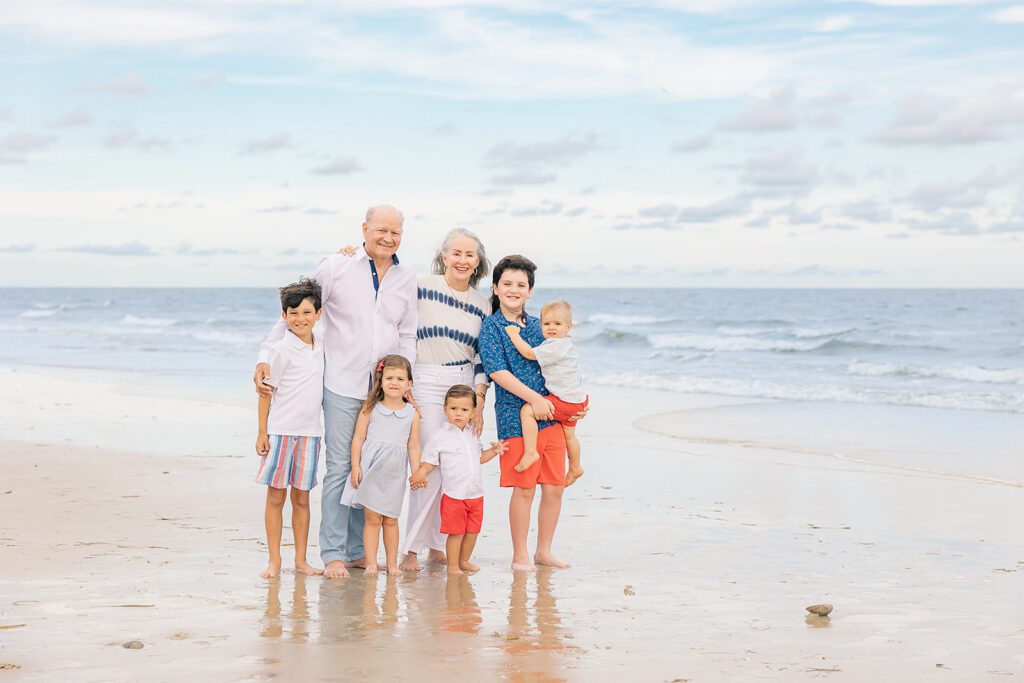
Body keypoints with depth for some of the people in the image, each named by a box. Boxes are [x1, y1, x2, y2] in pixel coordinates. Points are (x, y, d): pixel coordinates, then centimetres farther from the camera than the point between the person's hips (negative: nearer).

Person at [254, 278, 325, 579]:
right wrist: (262, 432, -8)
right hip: (280, 430, -5)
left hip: (309, 432, 5)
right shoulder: (281, 349, -8)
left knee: (301, 497, 9)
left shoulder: (320, 347, 9)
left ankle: (301, 559, 15)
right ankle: (274, 560, 8)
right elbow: (267, 391, -5)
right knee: (276, 497, 1)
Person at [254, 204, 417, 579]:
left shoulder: (407, 279, 10)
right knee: (339, 468, -5)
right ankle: (333, 553, 1)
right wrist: (265, 355, -8)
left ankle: (358, 550, 16)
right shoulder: (335, 267, -2)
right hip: (342, 385, -4)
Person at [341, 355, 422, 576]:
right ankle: (370, 563, 4)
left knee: (390, 519, 7)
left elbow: (413, 446, 9)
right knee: (372, 518, -1)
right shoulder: (370, 409, 2)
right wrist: (355, 466, -5)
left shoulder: (412, 414, 6)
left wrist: (416, 473, 3)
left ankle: (392, 564, 16)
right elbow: (358, 438, 2)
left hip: (394, 472, 1)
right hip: (371, 468, -1)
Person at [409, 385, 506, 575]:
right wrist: (421, 473, -26)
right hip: (453, 495, -6)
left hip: (476, 493, 6)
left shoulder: (472, 435, 11)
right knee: (456, 532, -1)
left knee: (473, 530, 13)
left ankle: (464, 560, 30)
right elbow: (428, 461, -7)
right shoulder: (440, 437, -7)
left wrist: (493, 451, 9)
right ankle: (452, 565, 12)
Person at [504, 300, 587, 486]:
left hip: (565, 401, -11)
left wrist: (514, 335, -10)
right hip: (576, 400, 11)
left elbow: (529, 354, -18)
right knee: (568, 435, 28)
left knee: (527, 410, -17)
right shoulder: (565, 344, 10)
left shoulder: (556, 346, -22)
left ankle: (530, 452, -16)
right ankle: (575, 468, 46)